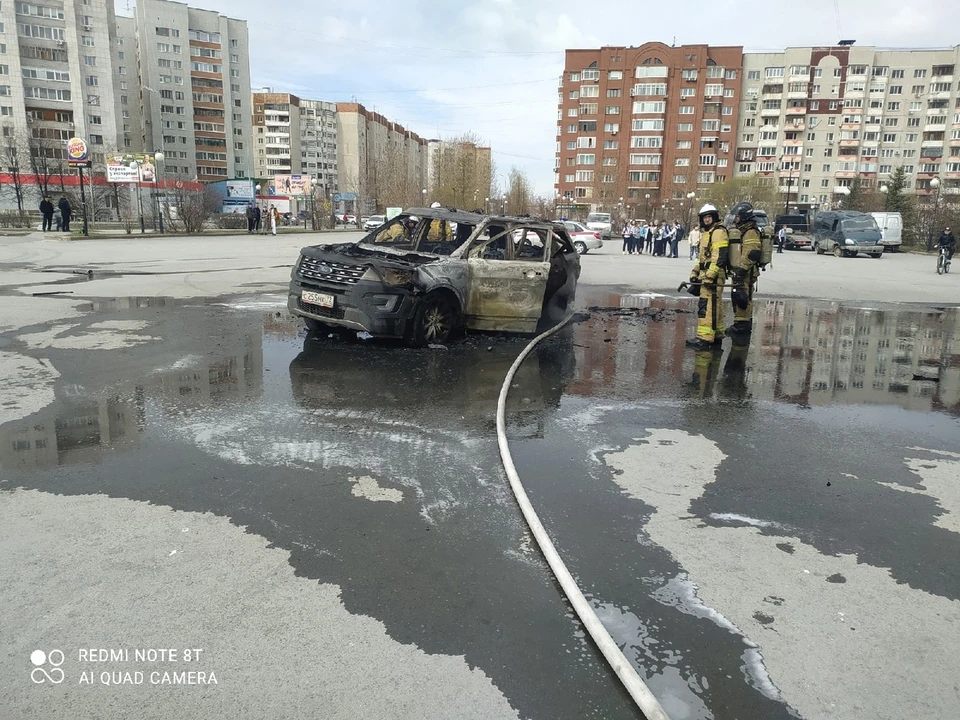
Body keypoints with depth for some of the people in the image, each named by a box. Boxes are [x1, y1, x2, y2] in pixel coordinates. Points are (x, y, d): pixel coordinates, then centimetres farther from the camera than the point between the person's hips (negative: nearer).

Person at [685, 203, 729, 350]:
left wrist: (709, 276, -25)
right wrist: (695, 273, 21)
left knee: (707, 306, -14)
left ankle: (704, 339, -17)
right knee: (715, 306, 14)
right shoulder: (706, 233, 23)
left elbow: (720, 257, -20)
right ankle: (717, 337, 21)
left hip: (713, 275, -11)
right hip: (706, 275, 11)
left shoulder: (718, 232, -10)